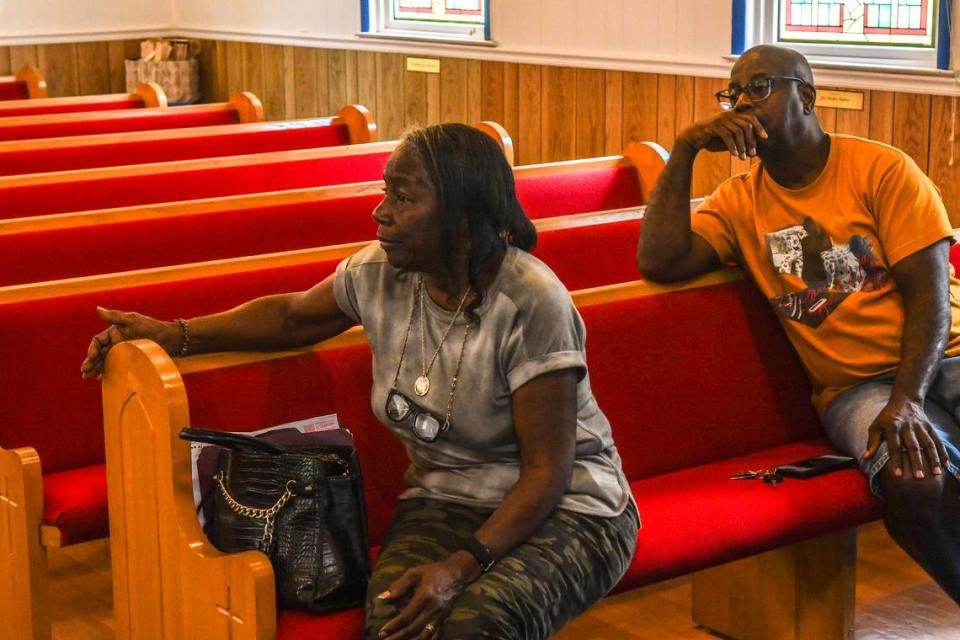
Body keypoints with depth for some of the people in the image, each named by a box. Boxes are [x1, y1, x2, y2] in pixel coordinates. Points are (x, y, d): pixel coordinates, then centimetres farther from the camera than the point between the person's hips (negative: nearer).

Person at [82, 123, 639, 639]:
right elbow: (294, 317, 17)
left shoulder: (532, 304, -21)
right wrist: (173, 335, 8)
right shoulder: (381, 273, -3)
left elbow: (547, 470, -20)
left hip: (563, 509, -4)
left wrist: (462, 566, -30)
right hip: (445, 501, 5)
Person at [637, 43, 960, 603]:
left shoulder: (880, 169, 0)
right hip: (855, 387, 0)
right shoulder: (740, 200, 9)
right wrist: (685, 150, -8)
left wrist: (906, 399, -19)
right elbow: (659, 262, -7)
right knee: (912, 479, -32)